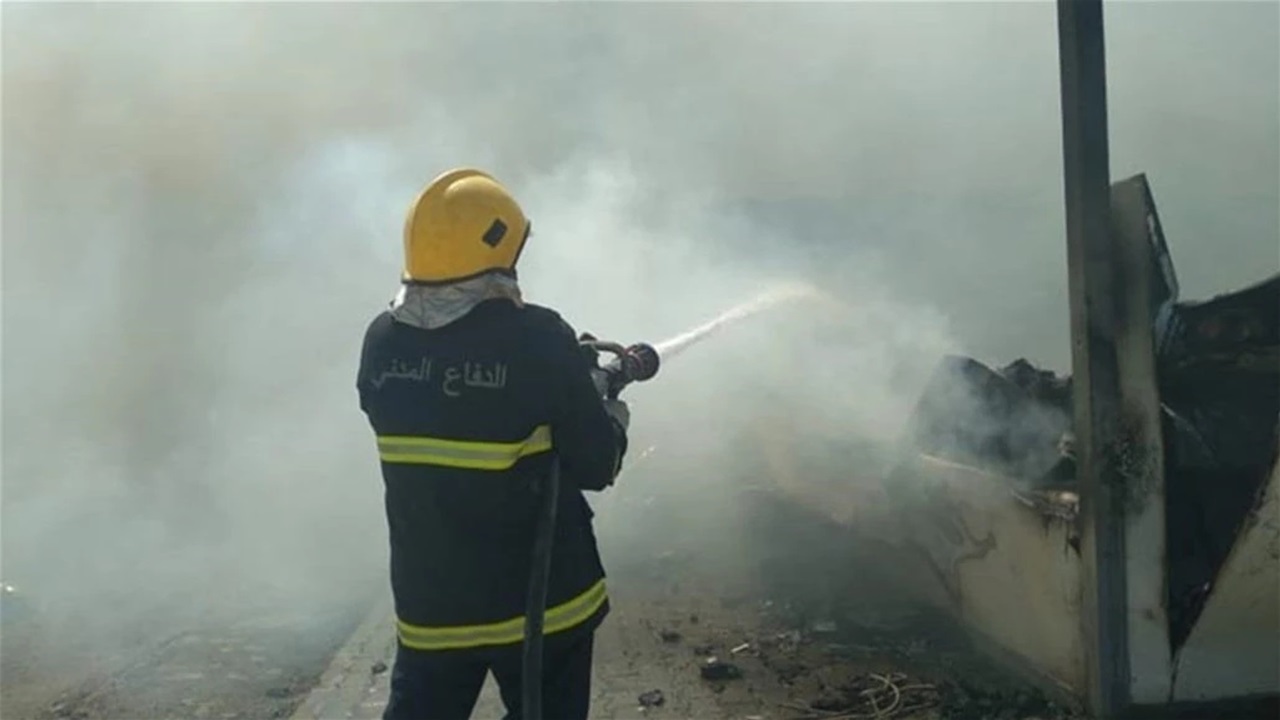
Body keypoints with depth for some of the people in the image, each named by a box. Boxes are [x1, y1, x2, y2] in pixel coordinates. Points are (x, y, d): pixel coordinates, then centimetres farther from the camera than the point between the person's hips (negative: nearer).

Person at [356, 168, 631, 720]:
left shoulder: (381, 343, -5)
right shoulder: (537, 341, -19)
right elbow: (596, 466, -13)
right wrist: (613, 417, 10)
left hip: (428, 601, 4)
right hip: (539, 600, -3)